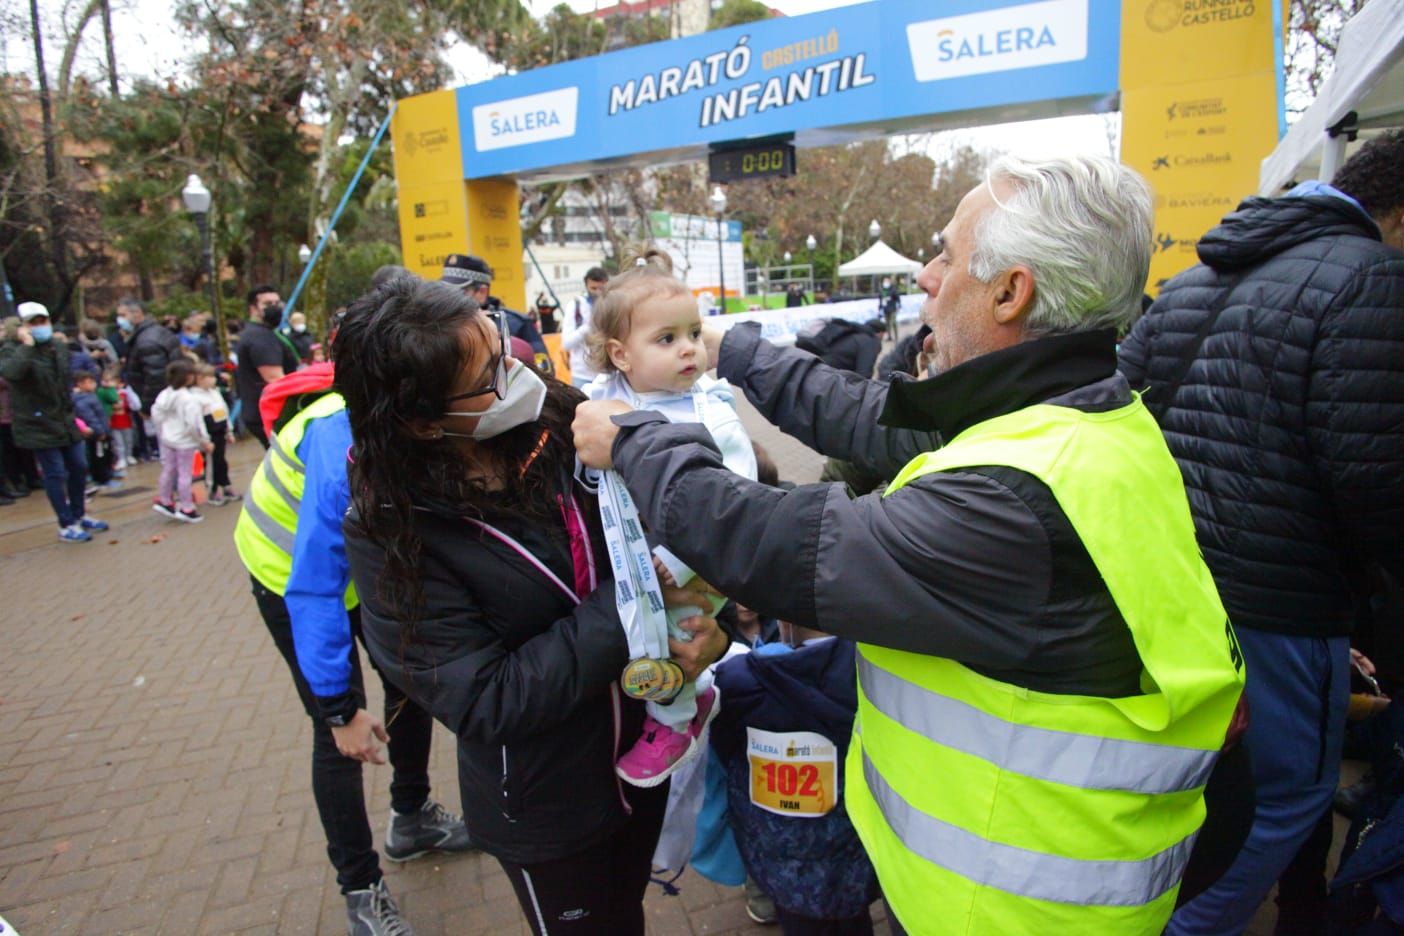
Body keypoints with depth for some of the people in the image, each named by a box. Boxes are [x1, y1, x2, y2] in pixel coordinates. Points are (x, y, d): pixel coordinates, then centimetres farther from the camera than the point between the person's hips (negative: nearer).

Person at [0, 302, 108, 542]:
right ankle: (66, 526, 7)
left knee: (78, 468, 14)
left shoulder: (59, 347, 8)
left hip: (65, 420, 7)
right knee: (55, 474, -4)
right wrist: (26, 346, -30)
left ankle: (78, 515, 32)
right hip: (37, 425, -7)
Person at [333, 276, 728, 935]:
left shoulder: (558, 418, -14)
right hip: (545, 811, -4)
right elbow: (484, 702, -24)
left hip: (646, 748, 5)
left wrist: (711, 620, -23)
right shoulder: (390, 533, -23)